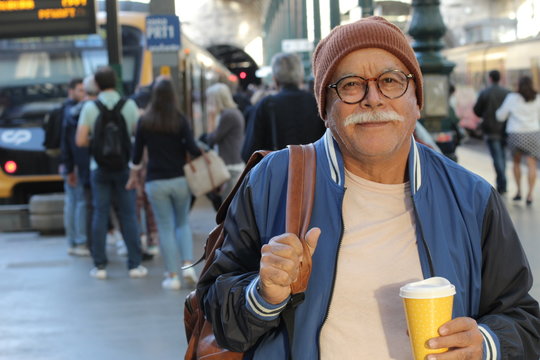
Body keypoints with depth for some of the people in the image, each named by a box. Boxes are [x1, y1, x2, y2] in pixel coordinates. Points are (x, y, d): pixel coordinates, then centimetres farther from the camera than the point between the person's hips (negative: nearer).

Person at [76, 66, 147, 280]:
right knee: (128, 215, 5)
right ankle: (134, 265, 5)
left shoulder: (90, 107, -4)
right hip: (124, 166, 0)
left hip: (99, 167, 0)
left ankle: (100, 266, 7)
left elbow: (80, 141, -7)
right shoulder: (129, 105, -3)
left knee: (100, 214, 6)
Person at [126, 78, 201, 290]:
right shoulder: (180, 120, -5)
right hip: (179, 179, 0)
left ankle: (172, 276, 4)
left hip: (156, 182, 0)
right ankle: (188, 265, -1)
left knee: (166, 228, 6)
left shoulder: (144, 121, 1)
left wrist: (133, 175, 20)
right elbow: (191, 148, -12)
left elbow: (137, 152, 6)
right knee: (183, 223, 16)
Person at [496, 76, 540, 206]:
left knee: (516, 161, 20)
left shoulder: (512, 98, -4)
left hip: (516, 134, 0)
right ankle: (530, 195, -13)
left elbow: (500, 116, 2)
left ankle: (519, 190, 16)